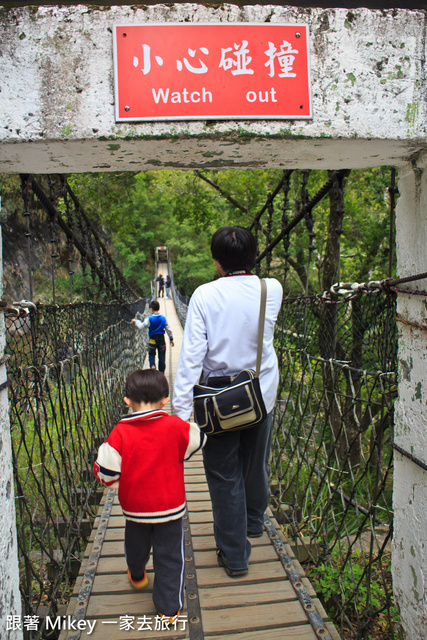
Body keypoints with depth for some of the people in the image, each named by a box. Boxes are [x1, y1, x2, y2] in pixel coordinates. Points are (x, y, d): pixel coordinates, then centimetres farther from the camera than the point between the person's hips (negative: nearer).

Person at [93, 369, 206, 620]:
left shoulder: (121, 432, -18)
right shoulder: (175, 427, -17)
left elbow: (106, 471, -15)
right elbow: (197, 440, 1)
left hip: (134, 506, 2)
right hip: (170, 505, -2)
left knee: (136, 545, 29)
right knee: (169, 555, 14)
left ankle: (137, 576, 56)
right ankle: (170, 608, 21)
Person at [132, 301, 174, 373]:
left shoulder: (149, 319, -12)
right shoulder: (164, 318, 0)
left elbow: (141, 326, -12)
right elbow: (168, 330, 5)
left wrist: (136, 321, 5)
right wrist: (171, 339, 14)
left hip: (152, 339, -3)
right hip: (161, 339, 3)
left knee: (151, 354, 12)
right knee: (162, 356, 10)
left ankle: (152, 365, -16)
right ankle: (162, 372, 13)